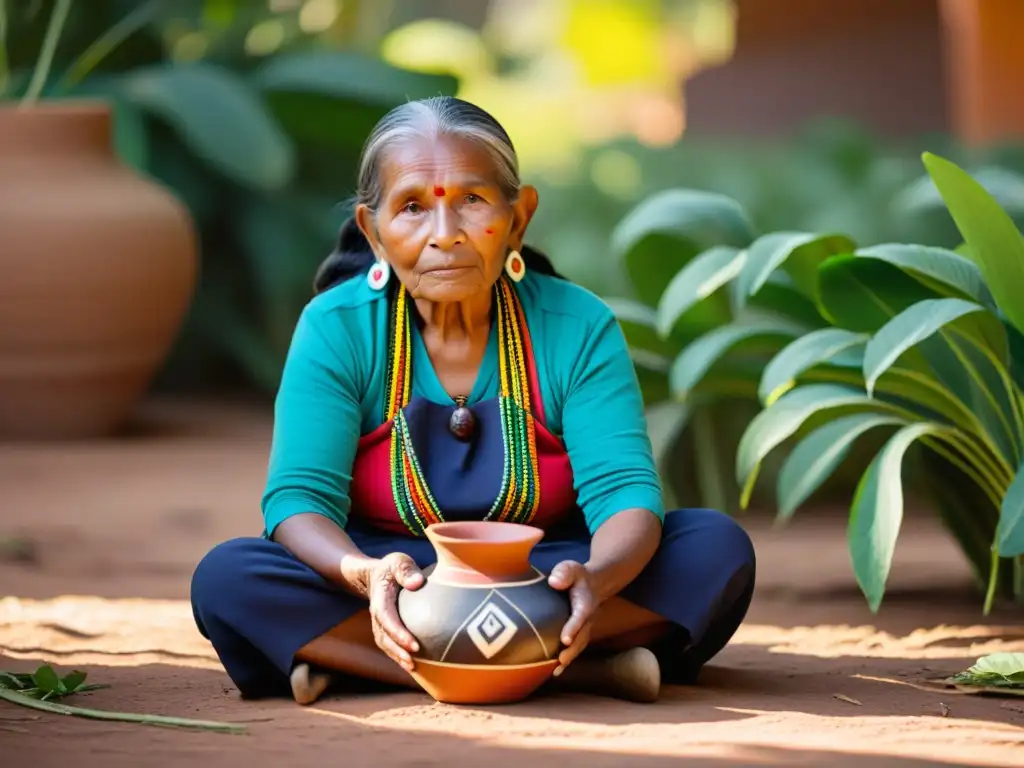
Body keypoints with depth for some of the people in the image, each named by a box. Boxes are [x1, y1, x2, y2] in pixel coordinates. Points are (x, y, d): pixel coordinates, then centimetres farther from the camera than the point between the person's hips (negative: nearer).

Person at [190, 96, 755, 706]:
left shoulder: (578, 326, -7)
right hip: (400, 593, -1)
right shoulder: (336, 328, -8)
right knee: (226, 578, -28)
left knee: (717, 548, -24)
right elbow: (298, 500, -16)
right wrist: (366, 575, -40)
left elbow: (625, 493, -16)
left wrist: (595, 578, -41)